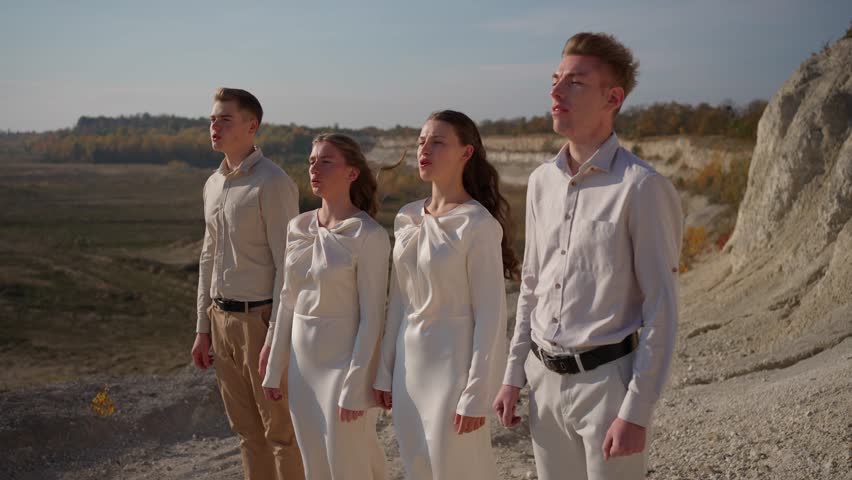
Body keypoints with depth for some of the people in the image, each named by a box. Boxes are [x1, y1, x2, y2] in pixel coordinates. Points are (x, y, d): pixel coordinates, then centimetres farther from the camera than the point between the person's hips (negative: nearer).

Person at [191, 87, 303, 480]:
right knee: (246, 430, 15)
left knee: (279, 430, 3)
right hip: (222, 318, 8)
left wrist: (277, 335, -19)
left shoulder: (272, 183, -13)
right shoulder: (213, 185, 11)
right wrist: (203, 328, 15)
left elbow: (288, 264, -16)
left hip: (260, 319, -7)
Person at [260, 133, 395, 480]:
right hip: (303, 363, 6)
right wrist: (275, 368, 11)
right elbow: (288, 302, 11)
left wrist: (355, 385, -17)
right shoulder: (297, 228, 5)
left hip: (345, 361, -6)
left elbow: (372, 316, -15)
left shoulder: (368, 235, -14)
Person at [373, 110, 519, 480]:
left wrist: (477, 394, -15)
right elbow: (399, 301, 10)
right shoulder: (407, 219, 5)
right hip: (409, 361, 6)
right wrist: (385, 370, 11)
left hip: (453, 362, -6)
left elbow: (490, 314, -14)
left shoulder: (478, 224, -14)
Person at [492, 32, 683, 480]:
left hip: (605, 378, -6)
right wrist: (513, 375, 13)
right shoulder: (542, 180, 7)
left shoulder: (641, 187, -12)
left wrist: (636, 411, -14)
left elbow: (661, 309, -12)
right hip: (544, 378, 6)